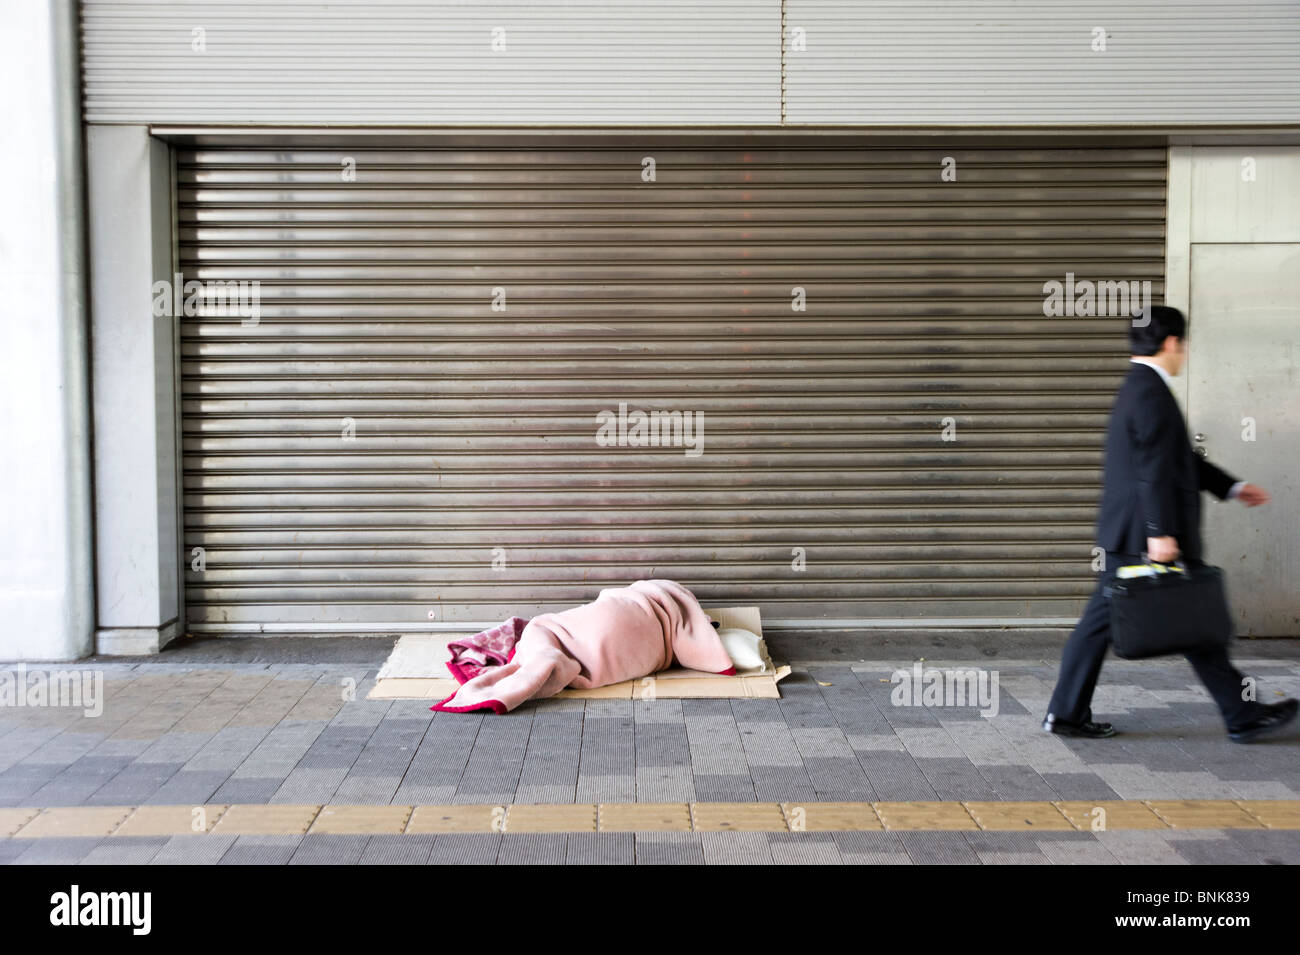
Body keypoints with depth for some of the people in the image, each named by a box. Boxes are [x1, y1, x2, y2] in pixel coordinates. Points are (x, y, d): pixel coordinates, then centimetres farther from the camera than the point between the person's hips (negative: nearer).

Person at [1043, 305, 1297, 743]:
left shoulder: (1136, 389, 17)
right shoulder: (1152, 393, -15)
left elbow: (1180, 457, 25)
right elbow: (1156, 470, -22)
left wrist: (1232, 486, 28)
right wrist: (1161, 532, -25)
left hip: (1122, 536, 10)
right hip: (1145, 534, -10)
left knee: (1101, 620, 9)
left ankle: (1066, 712, 10)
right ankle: (1243, 715, 13)